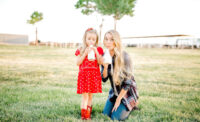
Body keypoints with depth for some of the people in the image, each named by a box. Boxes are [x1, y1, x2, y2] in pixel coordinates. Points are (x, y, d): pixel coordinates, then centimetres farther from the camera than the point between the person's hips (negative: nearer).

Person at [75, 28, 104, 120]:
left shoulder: (98, 49, 7)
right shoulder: (80, 50, 5)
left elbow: (100, 62, -4)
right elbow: (78, 63, -6)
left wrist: (96, 52, -14)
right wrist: (85, 53, -13)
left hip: (94, 75, 1)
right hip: (84, 74, -1)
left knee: (90, 95, 9)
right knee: (84, 95, -5)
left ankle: (88, 113, 22)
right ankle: (84, 114, -1)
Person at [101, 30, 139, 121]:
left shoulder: (124, 56, -23)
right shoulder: (105, 56, -6)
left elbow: (128, 81, -20)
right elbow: (104, 79, -5)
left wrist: (118, 100, -15)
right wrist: (105, 66, -25)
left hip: (126, 92, -5)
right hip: (114, 92, 6)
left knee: (116, 117, -9)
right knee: (105, 114, 3)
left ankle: (133, 104, 14)